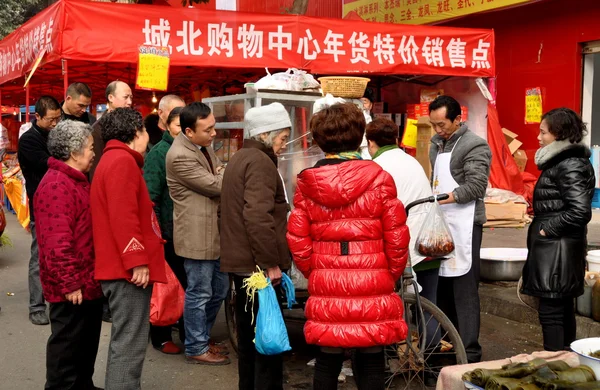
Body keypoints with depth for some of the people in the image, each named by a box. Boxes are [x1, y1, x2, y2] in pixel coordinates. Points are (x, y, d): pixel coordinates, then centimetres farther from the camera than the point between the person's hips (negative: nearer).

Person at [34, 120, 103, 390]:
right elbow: (57, 242, -26)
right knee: (68, 344, 2)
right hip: (72, 287, -10)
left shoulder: (76, 181, 14)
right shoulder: (56, 186, -20)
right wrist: (70, 283, -24)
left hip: (88, 282, 11)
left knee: (87, 341, 20)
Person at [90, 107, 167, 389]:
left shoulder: (114, 159, 21)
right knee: (130, 345, -8)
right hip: (129, 269, -11)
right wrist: (137, 261, -23)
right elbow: (123, 216, -22)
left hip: (123, 267, 11)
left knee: (125, 342, 17)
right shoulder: (123, 161, -13)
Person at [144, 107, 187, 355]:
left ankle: (188, 333, 28)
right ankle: (161, 337, 22)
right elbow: (150, 197, -13)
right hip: (167, 231, -5)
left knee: (188, 283, 14)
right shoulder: (158, 153, -8)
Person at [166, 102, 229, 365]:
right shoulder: (180, 156, -22)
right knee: (199, 293, 4)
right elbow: (217, 186, -18)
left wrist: (221, 175, -4)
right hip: (197, 234, -9)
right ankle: (196, 349, 20)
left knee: (219, 289, 18)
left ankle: (202, 337, 35)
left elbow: (218, 176, 17)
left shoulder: (204, 144, 7)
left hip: (215, 231, 9)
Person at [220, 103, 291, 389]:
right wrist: (271, 263, -21)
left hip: (241, 261, 10)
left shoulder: (239, 159, 18)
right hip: (258, 264, -10)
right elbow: (258, 216, -25)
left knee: (249, 334, 17)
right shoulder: (260, 162, -13)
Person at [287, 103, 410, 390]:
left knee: (327, 362, 14)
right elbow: (396, 237, -6)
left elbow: (298, 242, 0)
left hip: (326, 290, 2)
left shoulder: (306, 184, -1)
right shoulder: (379, 179, -7)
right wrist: (392, 275, 10)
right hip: (372, 290, -2)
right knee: (371, 362, 10)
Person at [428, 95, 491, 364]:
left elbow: (475, 186, -17)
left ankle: (469, 353, 1)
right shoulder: (437, 143, 16)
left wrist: (441, 198, -25)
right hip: (440, 222, 8)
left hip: (464, 225, -8)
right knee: (442, 285, 12)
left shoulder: (475, 146, -9)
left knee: (464, 289, -6)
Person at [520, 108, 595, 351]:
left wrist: (548, 229, -15)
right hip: (556, 251, 10)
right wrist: (545, 227, 11)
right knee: (563, 310, 16)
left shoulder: (570, 166, -16)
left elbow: (580, 211, -24)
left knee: (551, 313, -7)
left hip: (556, 253, -10)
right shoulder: (563, 162, 15)